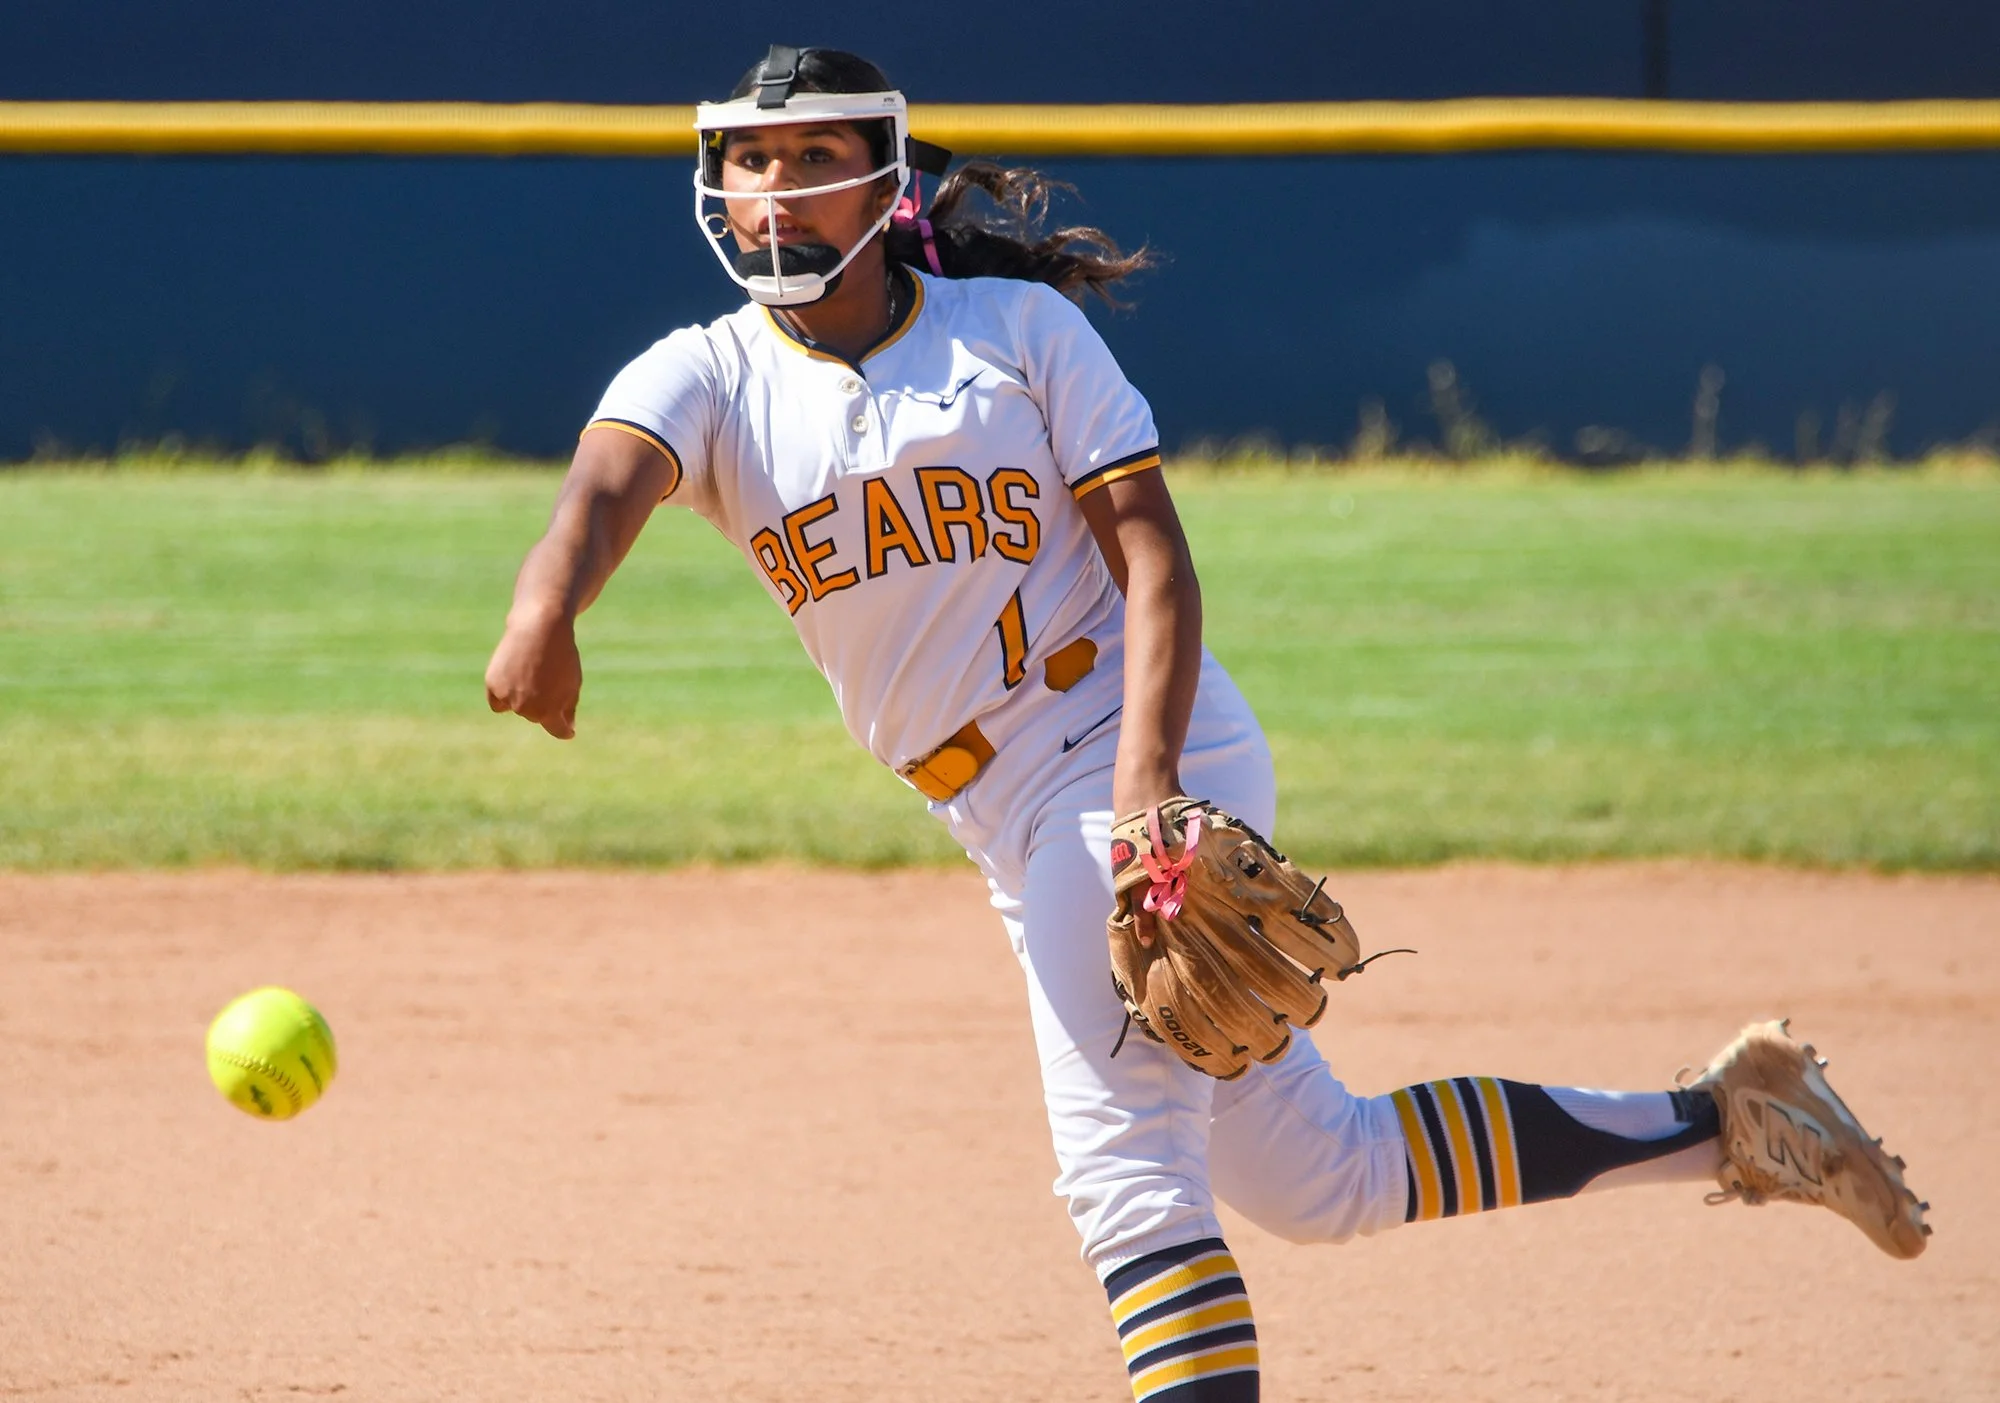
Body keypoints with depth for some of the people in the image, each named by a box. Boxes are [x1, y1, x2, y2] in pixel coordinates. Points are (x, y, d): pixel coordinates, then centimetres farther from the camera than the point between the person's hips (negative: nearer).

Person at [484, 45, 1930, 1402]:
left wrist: (1146, 783, -24)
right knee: (1317, 1178, 11)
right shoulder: (704, 378, 5)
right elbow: (612, 477, -18)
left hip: (1135, 759, -5)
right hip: (1021, 832, 5)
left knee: (1121, 1157, -21)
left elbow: (1154, 554, -7)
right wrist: (549, 606, -43)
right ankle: (1711, 1121, 23)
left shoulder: (1021, 328, 0)